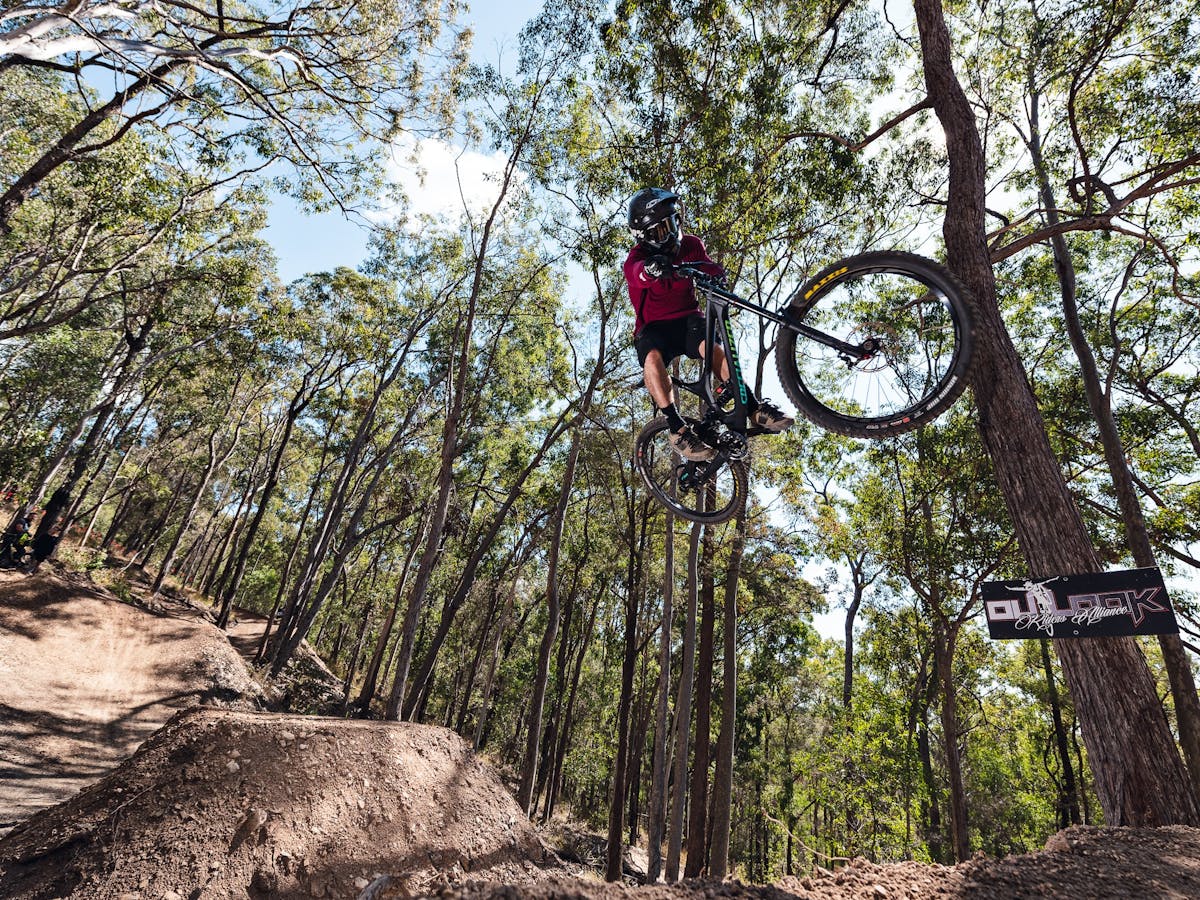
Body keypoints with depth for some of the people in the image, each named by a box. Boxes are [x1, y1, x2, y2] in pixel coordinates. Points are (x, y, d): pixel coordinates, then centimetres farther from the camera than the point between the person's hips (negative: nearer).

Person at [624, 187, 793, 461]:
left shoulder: (690, 245, 4)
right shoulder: (637, 257, -8)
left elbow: (711, 270, -12)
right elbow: (637, 272, -34)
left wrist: (715, 274, -38)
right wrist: (651, 268, -59)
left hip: (687, 318, 2)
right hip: (653, 327, -2)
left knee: (711, 344, -32)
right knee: (652, 358, -36)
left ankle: (753, 406, -32)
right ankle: (676, 427, -39)